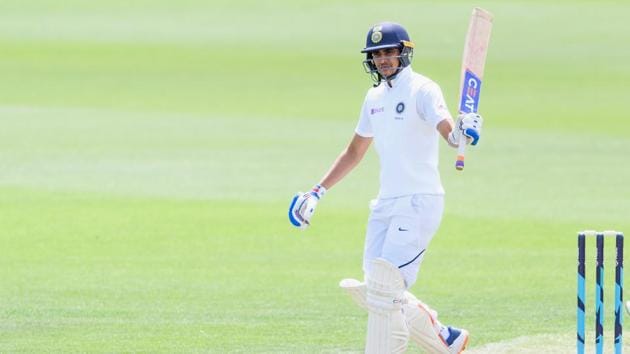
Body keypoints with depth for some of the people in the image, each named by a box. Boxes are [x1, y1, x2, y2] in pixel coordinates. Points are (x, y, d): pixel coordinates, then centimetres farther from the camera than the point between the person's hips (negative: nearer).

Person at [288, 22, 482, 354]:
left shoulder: (422, 90, -10)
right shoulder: (374, 97, 13)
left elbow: (447, 129, -29)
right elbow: (354, 152, 26)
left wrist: (461, 133, -53)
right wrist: (318, 192, 23)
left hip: (419, 203, -8)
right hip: (385, 204, 8)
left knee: (385, 289, -15)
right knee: (372, 292, 8)